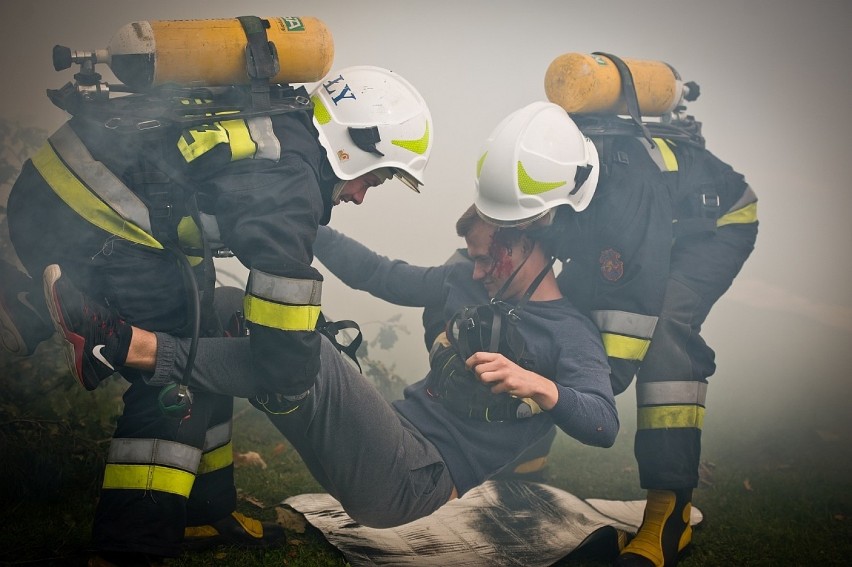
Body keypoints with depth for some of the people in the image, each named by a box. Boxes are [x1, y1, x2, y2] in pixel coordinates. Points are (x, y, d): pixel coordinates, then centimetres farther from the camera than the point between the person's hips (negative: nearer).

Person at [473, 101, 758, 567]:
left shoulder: (629, 192, -45)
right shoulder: (532, 174, -25)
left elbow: (635, 303, -38)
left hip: (713, 224, -7)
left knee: (663, 326, -31)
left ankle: (670, 509, -27)